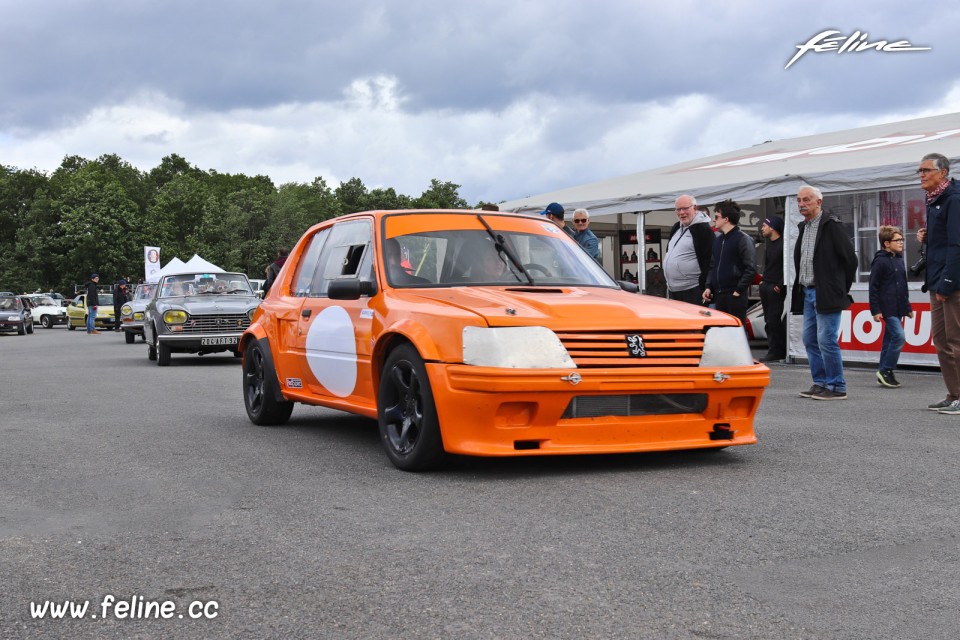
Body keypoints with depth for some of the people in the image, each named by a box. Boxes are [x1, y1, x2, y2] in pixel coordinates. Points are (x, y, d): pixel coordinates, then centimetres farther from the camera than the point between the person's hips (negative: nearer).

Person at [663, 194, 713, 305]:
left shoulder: (703, 229, -10)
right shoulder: (676, 228, 17)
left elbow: (709, 262, -15)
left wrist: (704, 289, -18)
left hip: (693, 292, -9)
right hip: (672, 291, 9)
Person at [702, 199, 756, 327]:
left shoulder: (743, 239, -6)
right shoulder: (717, 240, 16)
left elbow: (750, 269, -11)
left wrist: (739, 290, -14)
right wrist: (709, 287, 8)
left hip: (735, 296, -7)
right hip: (718, 295, 7)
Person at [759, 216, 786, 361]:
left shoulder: (782, 244, -11)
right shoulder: (769, 244, 17)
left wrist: (780, 285, -17)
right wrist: (763, 280, 16)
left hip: (775, 288, -9)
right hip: (765, 286, 9)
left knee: (773, 320, -8)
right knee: (769, 320, 9)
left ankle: (775, 351, -3)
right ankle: (781, 350, 14)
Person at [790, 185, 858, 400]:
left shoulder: (831, 225, -10)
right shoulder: (804, 227, 15)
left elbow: (850, 258, -9)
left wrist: (842, 288, -3)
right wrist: (800, 289, 14)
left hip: (826, 294, -9)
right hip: (808, 293, 9)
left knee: (827, 340, -9)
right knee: (810, 340, 10)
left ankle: (837, 387, -2)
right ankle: (821, 383, 19)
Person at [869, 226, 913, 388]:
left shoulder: (899, 259, 15)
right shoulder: (880, 261, -10)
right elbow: (873, 287, -12)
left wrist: (907, 307, 23)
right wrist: (875, 310, -15)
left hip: (898, 308, 9)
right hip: (887, 308, -8)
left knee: (889, 339, 10)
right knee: (898, 335, -17)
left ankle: (883, 375, 15)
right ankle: (886, 370, -8)